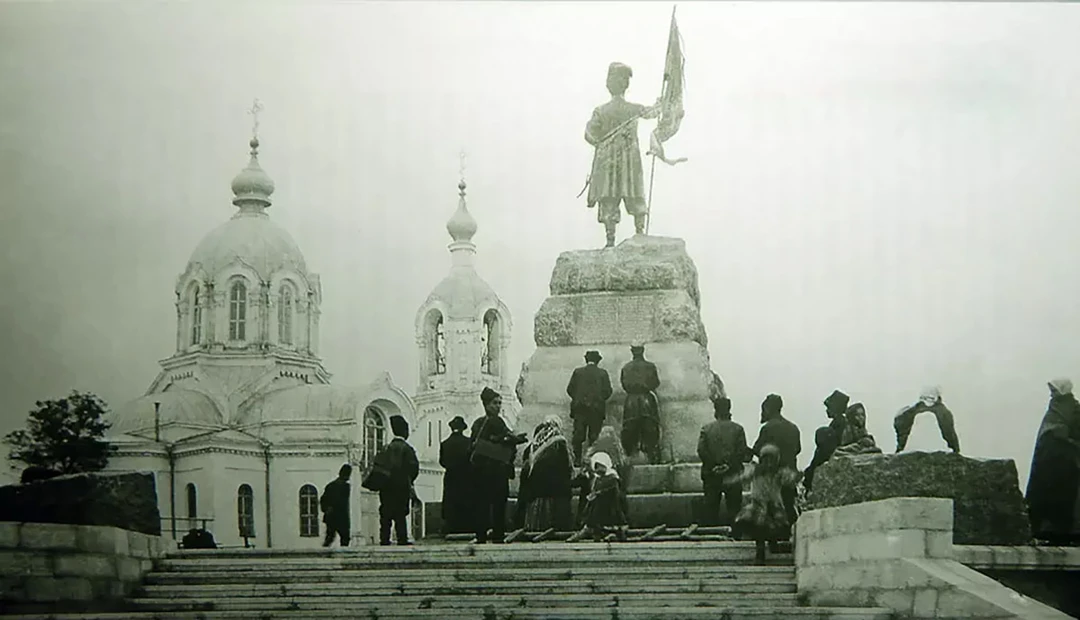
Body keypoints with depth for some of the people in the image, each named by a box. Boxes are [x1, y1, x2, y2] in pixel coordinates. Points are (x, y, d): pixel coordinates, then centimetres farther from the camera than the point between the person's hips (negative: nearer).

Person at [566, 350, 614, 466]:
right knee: (594, 435, 5)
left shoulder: (578, 372, 2)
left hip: (579, 408, 1)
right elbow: (608, 391, -1)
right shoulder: (602, 373, 0)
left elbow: (570, 389, 2)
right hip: (597, 408, -1)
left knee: (578, 435, 4)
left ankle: (577, 459, 2)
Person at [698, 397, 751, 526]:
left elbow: (701, 451, -8)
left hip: (711, 476, 1)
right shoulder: (737, 429, -3)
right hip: (733, 474, -1)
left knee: (711, 510, 8)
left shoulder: (706, 429, 0)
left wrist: (714, 465, -3)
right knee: (734, 509, 6)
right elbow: (742, 452, -9)